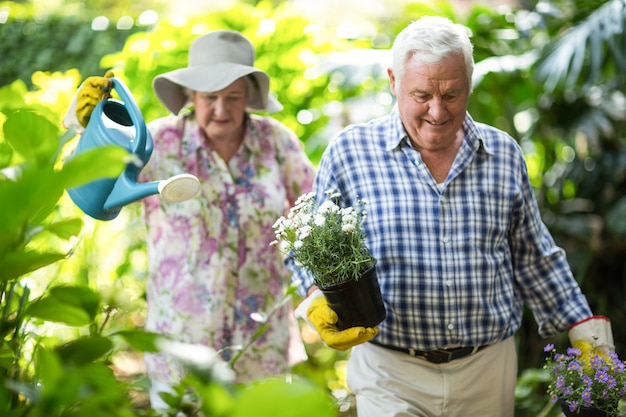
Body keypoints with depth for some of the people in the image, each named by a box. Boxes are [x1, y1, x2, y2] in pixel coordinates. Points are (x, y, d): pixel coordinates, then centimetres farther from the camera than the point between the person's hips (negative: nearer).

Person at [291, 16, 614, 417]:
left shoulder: (504, 154, 5)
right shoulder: (350, 151, -4)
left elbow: (535, 259, 12)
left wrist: (589, 336, 8)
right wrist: (320, 304, -18)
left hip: (489, 372, 3)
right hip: (390, 375, -2)